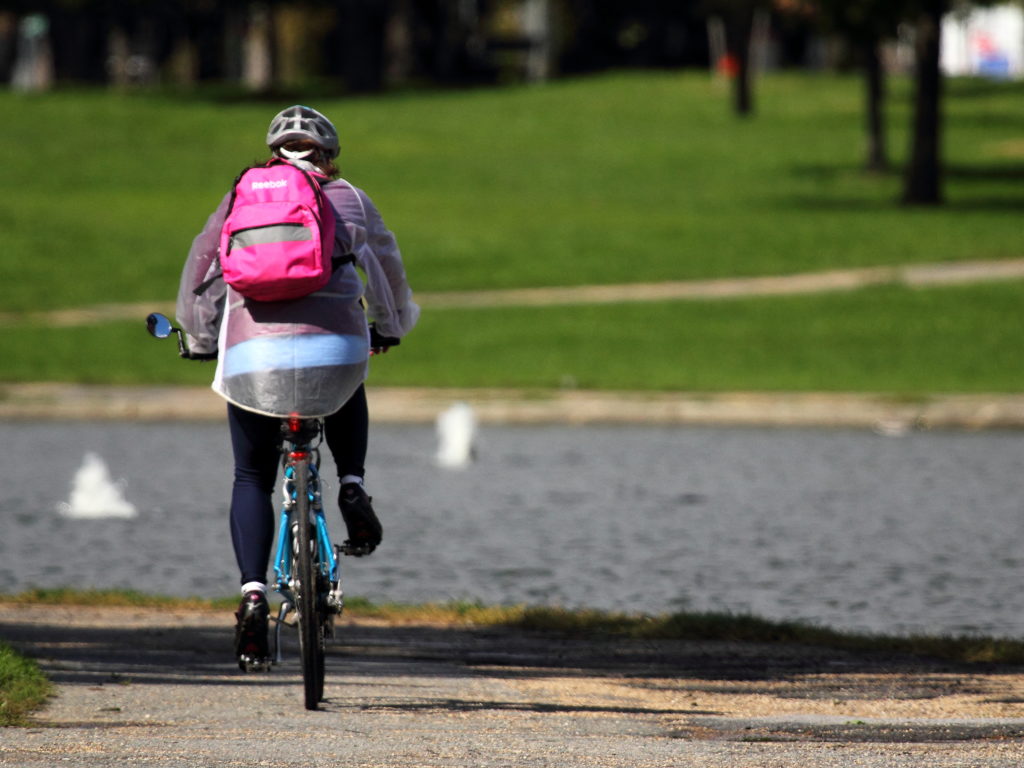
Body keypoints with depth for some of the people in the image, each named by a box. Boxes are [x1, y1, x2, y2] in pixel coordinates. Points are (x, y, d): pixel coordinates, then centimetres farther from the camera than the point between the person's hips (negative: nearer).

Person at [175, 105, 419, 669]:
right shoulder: (348, 199, 17)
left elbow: (200, 274, 22)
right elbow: (388, 272, 29)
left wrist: (200, 340, 39)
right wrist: (392, 326, 49)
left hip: (252, 354, 0)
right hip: (335, 345, 0)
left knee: (251, 480, 14)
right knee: (347, 392, 38)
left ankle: (253, 594, -5)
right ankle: (352, 487, 15)